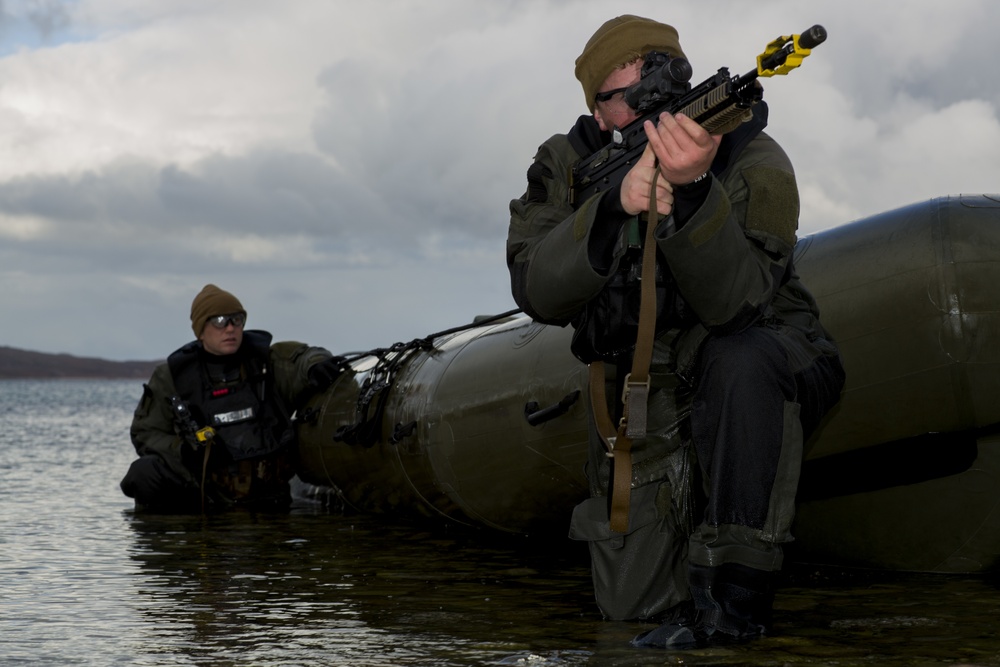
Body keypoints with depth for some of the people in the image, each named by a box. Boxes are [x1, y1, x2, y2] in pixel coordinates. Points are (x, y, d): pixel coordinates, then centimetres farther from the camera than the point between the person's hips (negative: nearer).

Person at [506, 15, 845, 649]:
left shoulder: (754, 164, -18)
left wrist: (692, 189, -49)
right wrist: (615, 207, -37)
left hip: (762, 379, -3)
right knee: (633, 599, -4)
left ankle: (734, 595, -29)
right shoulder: (568, 167, -6)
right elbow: (538, 292, -21)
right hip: (644, 401, 3)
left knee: (739, 361, -39)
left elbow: (735, 304, -34)